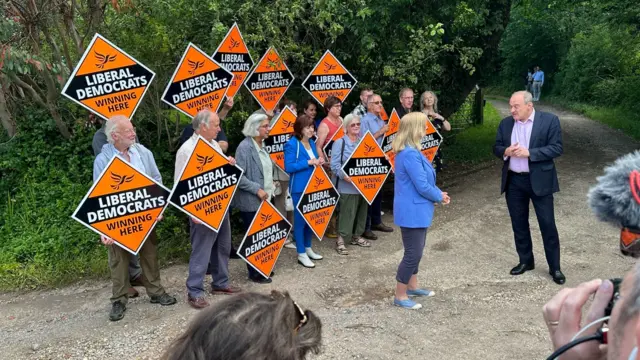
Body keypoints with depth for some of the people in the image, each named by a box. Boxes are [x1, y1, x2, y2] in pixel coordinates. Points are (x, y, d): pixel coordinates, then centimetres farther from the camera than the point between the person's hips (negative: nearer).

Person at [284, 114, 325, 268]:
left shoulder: (312, 143, 11)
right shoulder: (292, 144, -14)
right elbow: (288, 167, -21)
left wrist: (319, 162, -1)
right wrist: (308, 162, -23)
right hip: (299, 188, -8)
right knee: (300, 219, 0)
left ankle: (308, 248, 29)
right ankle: (301, 254, 9)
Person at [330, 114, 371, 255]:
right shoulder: (339, 142, -8)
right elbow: (334, 165, -14)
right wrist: (344, 175, -27)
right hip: (348, 186, -7)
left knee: (362, 212, 15)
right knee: (347, 214, -6)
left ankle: (356, 236, 30)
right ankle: (340, 240, 5)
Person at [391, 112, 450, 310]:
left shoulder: (409, 151, 9)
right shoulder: (410, 154, -25)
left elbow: (424, 179, 16)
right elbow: (422, 186, -23)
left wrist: (438, 193, 4)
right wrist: (439, 197, -6)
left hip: (416, 209, 11)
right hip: (412, 211, -11)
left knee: (416, 250, 21)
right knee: (413, 253, -1)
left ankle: (412, 287, 36)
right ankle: (400, 296, 11)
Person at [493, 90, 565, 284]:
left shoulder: (549, 120, -8)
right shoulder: (505, 123, 4)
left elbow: (557, 148, -12)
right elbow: (496, 148, 8)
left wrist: (529, 153, -22)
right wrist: (506, 151, -15)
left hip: (539, 180, -4)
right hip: (513, 181, 4)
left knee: (547, 224, 2)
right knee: (519, 224, 12)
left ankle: (554, 267, 15)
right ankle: (526, 261, 29)